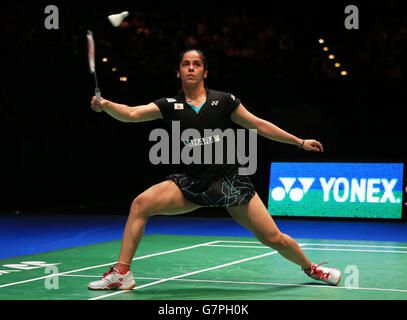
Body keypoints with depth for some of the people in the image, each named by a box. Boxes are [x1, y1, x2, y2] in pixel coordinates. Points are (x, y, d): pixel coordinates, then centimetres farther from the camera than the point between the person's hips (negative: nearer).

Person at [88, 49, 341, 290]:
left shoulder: (224, 101, -1)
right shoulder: (171, 105, 1)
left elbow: (259, 125, 7)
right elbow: (131, 114, -10)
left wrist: (300, 142, 10)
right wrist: (105, 105, -29)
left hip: (229, 179, -2)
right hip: (193, 181, 2)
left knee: (274, 238, -4)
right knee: (140, 204, -15)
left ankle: (310, 267, 27)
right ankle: (122, 273, -7)